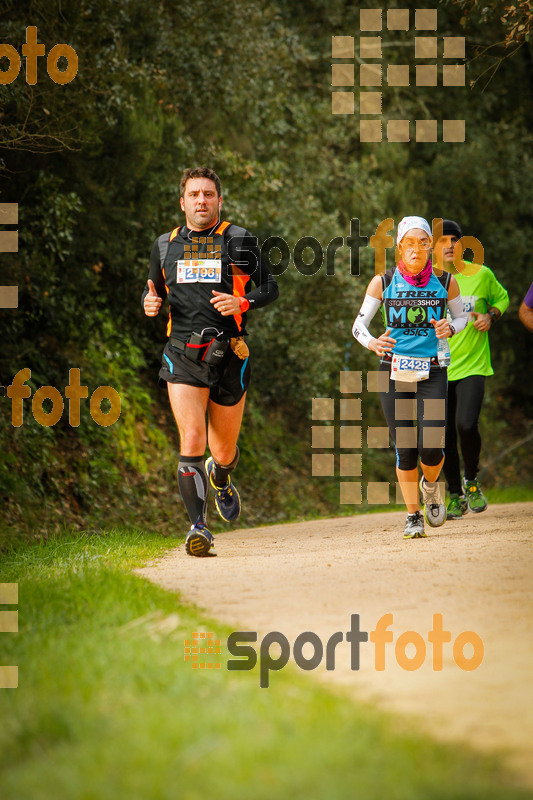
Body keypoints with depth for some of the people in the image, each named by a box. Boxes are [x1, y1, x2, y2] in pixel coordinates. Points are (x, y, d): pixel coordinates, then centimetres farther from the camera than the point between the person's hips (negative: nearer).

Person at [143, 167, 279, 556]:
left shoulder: (238, 240, 3)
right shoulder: (165, 245, 11)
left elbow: (270, 287, 6)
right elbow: (155, 289, 23)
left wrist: (242, 303, -14)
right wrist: (150, 303, -1)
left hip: (229, 355, 0)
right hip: (183, 356, 0)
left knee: (224, 450, 10)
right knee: (192, 441, -17)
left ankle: (221, 479, 47)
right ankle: (199, 527, -17)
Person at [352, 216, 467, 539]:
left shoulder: (445, 282, 1)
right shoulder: (383, 282, -2)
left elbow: (462, 317, 14)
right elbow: (358, 324, -1)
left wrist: (449, 328, -9)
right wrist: (372, 342, -23)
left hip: (432, 372, 0)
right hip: (394, 371, 0)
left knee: (431, 450, -10)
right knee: (405, 449, -2)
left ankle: (431, 486, 25)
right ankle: (413, 516, 14)